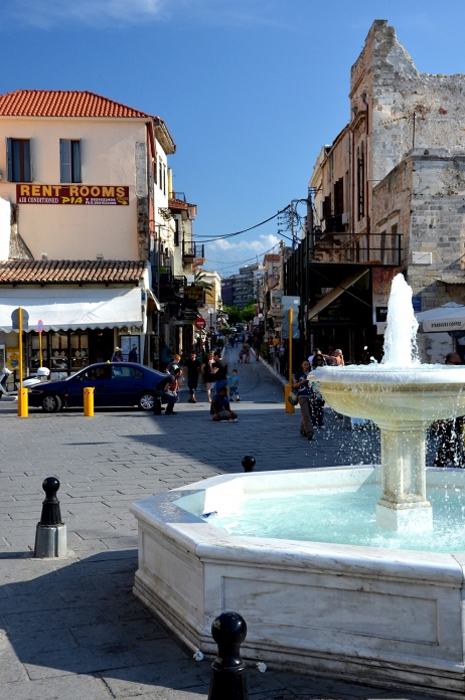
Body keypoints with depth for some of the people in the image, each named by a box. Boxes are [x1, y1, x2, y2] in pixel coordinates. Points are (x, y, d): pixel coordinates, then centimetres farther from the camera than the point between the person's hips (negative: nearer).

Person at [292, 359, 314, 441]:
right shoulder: (298, 374, 3)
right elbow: (294, 385, 5)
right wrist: (301, 382, -13)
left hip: (310, 396, 4)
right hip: (302, 396, -4)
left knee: (308, 415, 9)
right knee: (306, 415, -12)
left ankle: (303, 430, 27)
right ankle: (309, 432, -19)